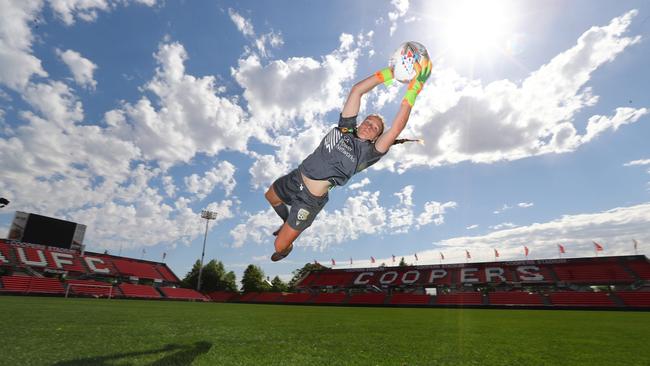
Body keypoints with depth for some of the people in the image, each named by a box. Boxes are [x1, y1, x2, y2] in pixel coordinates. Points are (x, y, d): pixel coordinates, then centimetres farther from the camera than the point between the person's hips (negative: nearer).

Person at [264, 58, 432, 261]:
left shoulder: (367, 153, -14)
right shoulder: (345, 127, -2)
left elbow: (397, 128, -26)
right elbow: (356, 91, -6)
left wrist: (413, 90, -26)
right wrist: (388, 73, -10)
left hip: (310, 200, -5)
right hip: (294, 179, 6)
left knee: (279, 246, 1)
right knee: (270, 197, 33)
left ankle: (287, 248, 39)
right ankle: (288, 224, 59)